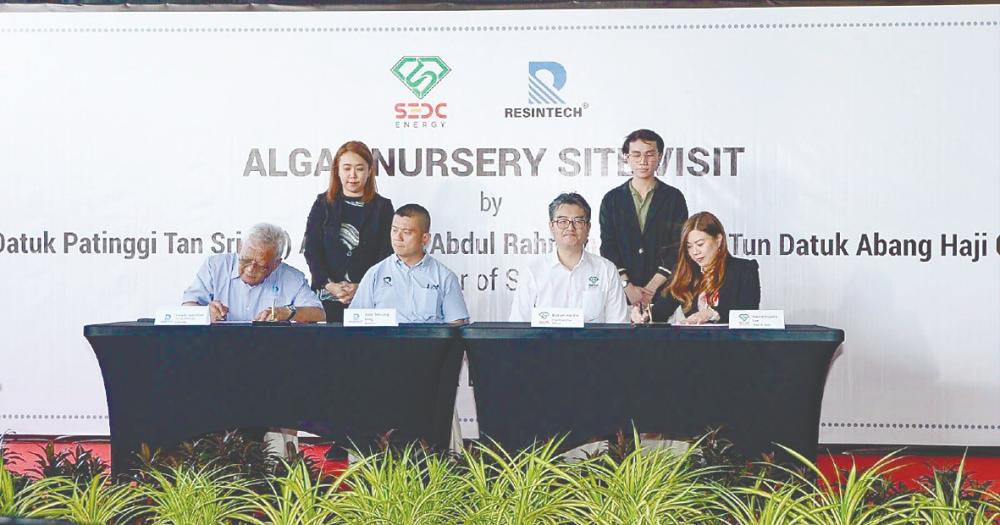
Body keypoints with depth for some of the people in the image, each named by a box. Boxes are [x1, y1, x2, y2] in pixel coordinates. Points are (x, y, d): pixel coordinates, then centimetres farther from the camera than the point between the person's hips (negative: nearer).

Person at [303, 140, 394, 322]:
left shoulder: (382, 207, 5)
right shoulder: (323, 203, 8)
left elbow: (386, 254, 0)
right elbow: (312, 249, 2)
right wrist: (329, 285, -11)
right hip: (327, 298, 1)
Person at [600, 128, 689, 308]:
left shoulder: (674, 197, 6)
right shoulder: (612, 199, 9)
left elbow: (677, 248, 0)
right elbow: (608, 248, 3)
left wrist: (652, 287, -9)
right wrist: (627, 286, -9)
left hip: (663, 292, -1)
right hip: (621, 293, 1)